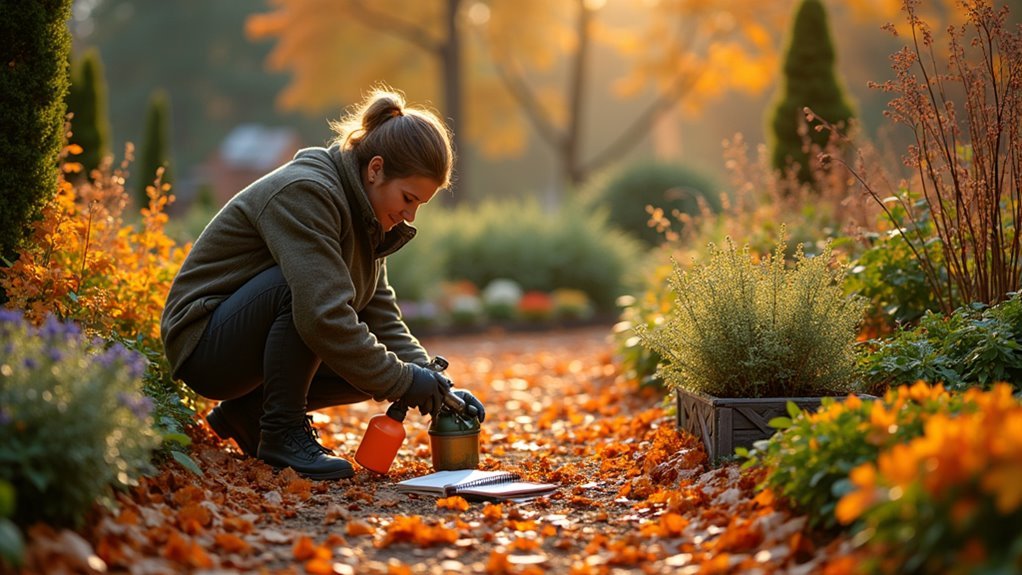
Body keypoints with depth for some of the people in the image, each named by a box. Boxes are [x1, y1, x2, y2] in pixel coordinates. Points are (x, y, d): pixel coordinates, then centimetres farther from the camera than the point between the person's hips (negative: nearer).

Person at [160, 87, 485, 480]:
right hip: (204, 343, -9)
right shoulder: (305, 192, -23)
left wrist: (438, 387, -8)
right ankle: (282, 432, -16)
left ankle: (248, 409, 8)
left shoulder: (365, 217, 5)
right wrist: (402, 381, -26)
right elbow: (323, 316, -32)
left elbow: (381, 317, 5)